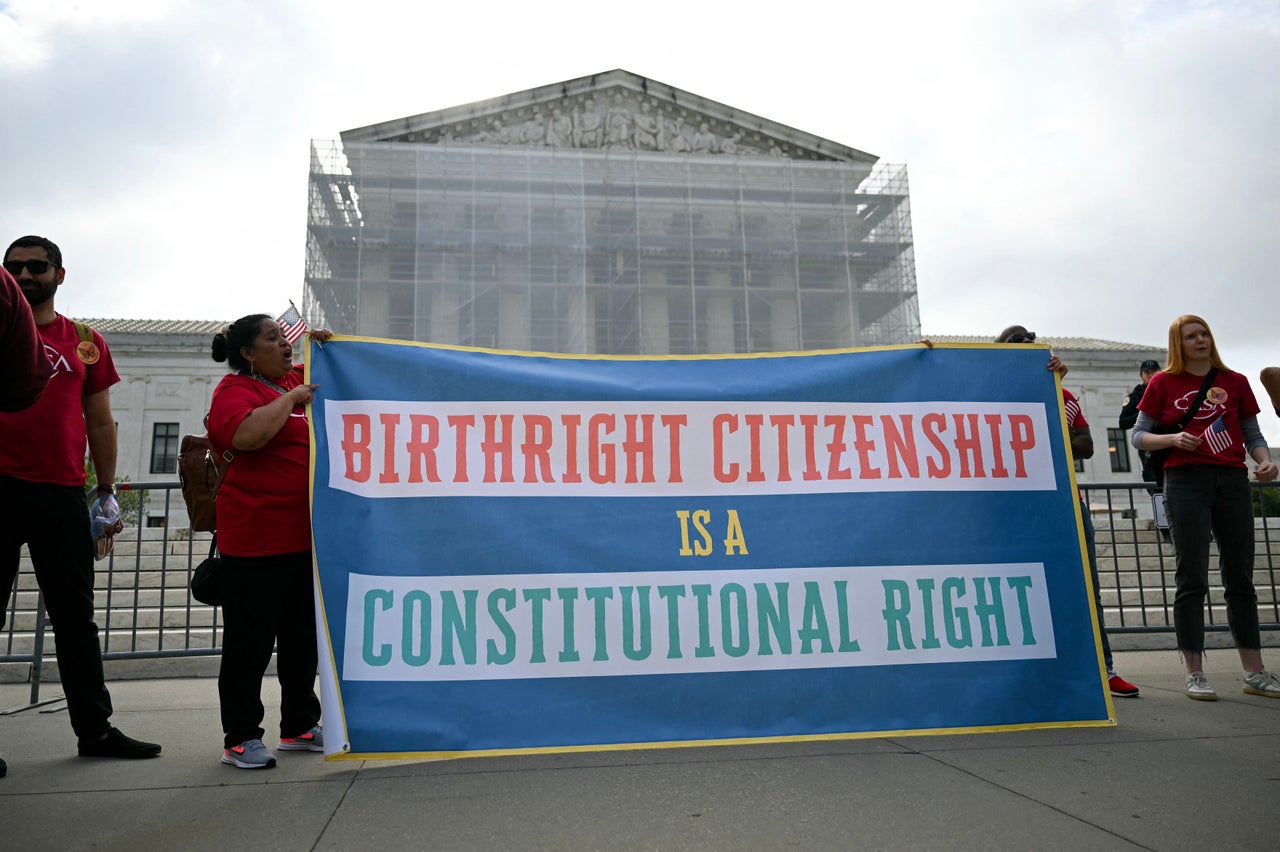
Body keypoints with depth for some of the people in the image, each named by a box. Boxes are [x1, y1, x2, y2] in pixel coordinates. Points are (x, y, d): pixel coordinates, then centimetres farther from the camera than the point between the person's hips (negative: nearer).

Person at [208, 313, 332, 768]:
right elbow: (246, 434, -29)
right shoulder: (236, 389, -9)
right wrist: (291, 398, -19)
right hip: (257, 538, -8)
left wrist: (323, 346, 13)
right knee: (250, 640, 1)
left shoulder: (295, 378, 15)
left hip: (306, 537, 8)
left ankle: (300, 726, 26)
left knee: (303, 637, 14)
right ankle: (240, 738, 13)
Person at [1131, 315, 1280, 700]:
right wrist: (1174, 439, -12)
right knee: (1192, 579, -5)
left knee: (1241, 578, 6)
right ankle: (1194, 675, 0)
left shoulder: (1235, 382, 13)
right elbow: (1138, 435, 6)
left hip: (1233, 480, 3)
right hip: (1186, 480, -3)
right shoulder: (1163, 382, 6)